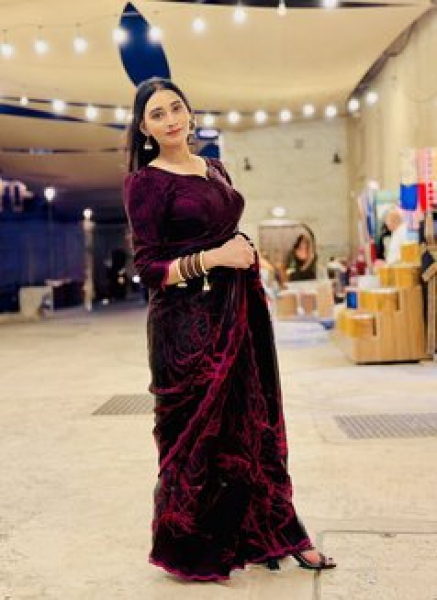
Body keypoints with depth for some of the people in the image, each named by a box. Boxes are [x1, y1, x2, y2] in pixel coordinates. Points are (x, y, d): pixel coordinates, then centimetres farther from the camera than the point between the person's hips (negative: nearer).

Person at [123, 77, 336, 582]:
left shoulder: (215, 170, 14)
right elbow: (147, 266, -11)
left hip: (238, 312, 7)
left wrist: (246, 254, 9)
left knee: (253, 422, 11)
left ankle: (268, 533, 25)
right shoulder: (146, 181, -6)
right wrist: (213, 258, -20)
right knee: (199, 430, 3)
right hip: (187, 321, -6)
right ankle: (190, 548, 21)